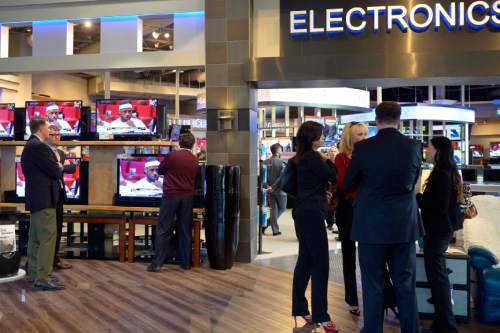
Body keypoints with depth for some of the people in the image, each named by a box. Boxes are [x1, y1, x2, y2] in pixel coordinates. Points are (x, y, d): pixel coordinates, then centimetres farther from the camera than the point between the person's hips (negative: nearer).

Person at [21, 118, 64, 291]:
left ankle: (34, 274, 22)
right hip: (44, 198, -11)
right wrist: (60, 167, 3)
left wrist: (56, 167, 6)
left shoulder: (30, 145, 16)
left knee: (36, 238, 14)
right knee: (47, 238, -10)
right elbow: (55, 171, -17)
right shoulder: (39, 146, -16)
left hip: (36, 198, 11)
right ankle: (43, 279, -9)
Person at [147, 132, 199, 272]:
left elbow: (160, 171, 8)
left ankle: (157, 263, -1)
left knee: (163, 230, 0)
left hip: (171, 195, -3)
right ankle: (187, 263, 13)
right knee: (185, 230, 9)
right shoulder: (194, 159, 3)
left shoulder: (172, 156, -6)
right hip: (187, 197, 3)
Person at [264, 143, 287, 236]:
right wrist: (273, 187, -17)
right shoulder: (281, 162, -13)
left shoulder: (266, 162, 1)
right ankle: (266, 224, 0)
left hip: (270, 190, 5)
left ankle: (275, 230, 11)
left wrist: (268, 185, -2)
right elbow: (282, 177, -21)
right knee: (282, 208, 13)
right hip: (279, 190, -5)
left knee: (273, 209, 12)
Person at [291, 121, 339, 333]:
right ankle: (320, 315, -5)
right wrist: (328, 162, 8)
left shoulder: (301, 158, 14)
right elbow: (333, 178, -7)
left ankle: (299, 309, 19)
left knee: (305, 260, 13)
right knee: (320, 263, -7)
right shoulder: (313, 157, -13)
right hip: (312, 214, -10)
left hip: (303, 212, 10)